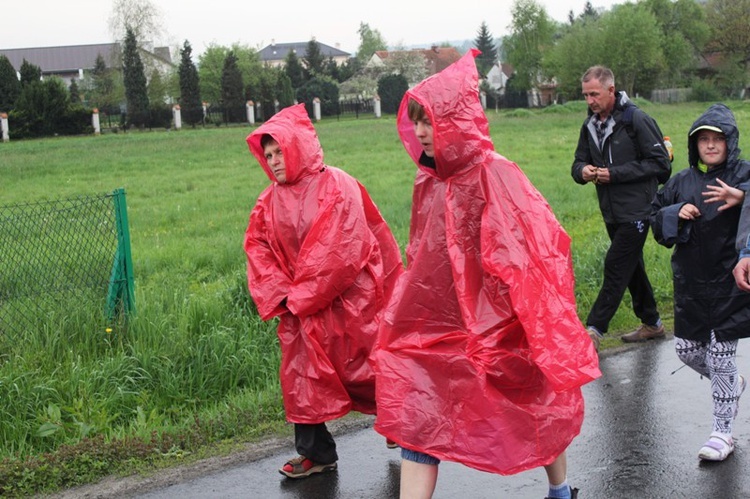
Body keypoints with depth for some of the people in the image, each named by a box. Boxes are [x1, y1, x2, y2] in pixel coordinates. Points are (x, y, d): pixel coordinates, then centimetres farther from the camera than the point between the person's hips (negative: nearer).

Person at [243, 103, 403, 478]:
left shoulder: (338, 187, -13)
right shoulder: (270, 201, 3)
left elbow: (341, 251, -20)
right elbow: (257, 247, 3)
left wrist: (301, 296, -17)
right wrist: (280, 294, -12)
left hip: (347, 302, -5)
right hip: (300, 307, 5)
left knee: (366, 368, 8)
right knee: (301, 376, 5)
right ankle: (316, 454, 19)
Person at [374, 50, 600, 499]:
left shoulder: (496, 176, -17)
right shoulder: (428, 182, 3)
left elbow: (534, 251, -19)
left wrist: (544, 331, -19)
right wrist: (403, 318, 16)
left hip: (497, 328, -5)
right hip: (438, 326, 6)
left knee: (537, 411, 16)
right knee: (417, 427, 0)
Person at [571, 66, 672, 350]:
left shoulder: (636, 120, -13)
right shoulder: (590, 126, 8)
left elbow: (661, 163, -13)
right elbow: (578, 163, 14)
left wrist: (615, 174, -18)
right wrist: (583, 170, -12)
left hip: (636, 211, -8)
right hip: (612, 212, 8)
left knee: (616, 267, -8)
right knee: (632, 267, 16)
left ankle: (594, 329, -4)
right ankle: (651, 323, 30)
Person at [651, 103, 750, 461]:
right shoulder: (682, 182, 9)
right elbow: (654, 216, 15)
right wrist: (676, 214, -5)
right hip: (690, 283, 5)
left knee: (721, 356, 0)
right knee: (686, 349, 12)